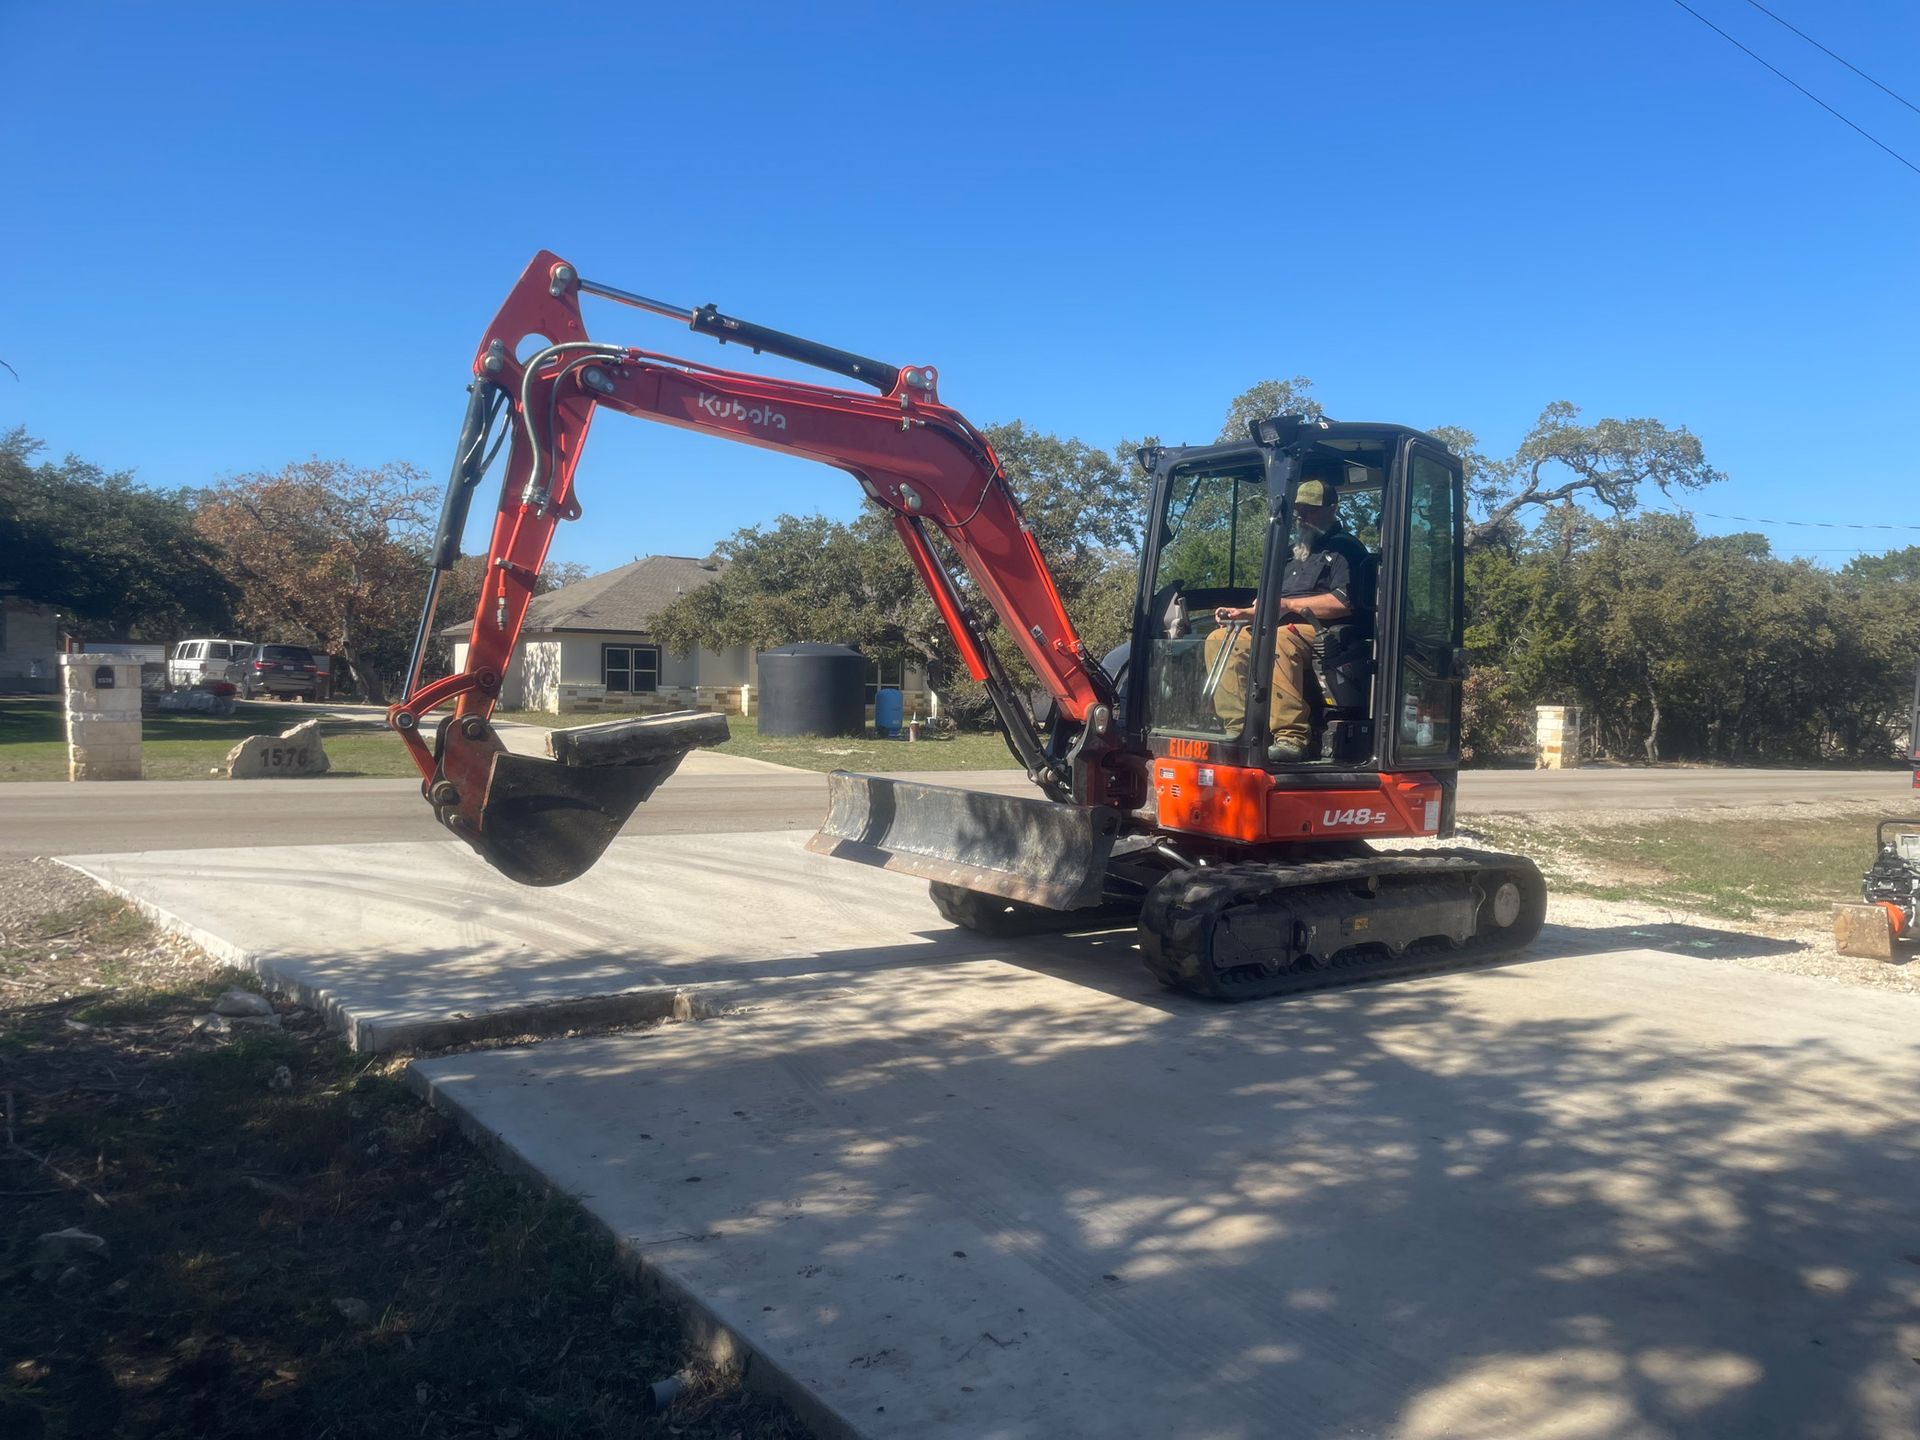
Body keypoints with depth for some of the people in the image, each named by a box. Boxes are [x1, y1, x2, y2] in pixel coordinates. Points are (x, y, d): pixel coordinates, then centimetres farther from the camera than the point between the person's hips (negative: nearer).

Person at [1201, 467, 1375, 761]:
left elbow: (1344, 603, -13)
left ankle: (1291, 737, -45)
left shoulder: (1345, 550, 3)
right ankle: (1238, 729, -22)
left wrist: (1289, 604, -13)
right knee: (1220, 638, -11)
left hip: (1323, 634, -9)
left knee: (1279, 639, -40)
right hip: (1281, 629, 9)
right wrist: (1245, 612, 9)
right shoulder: (1293, 556, 31)